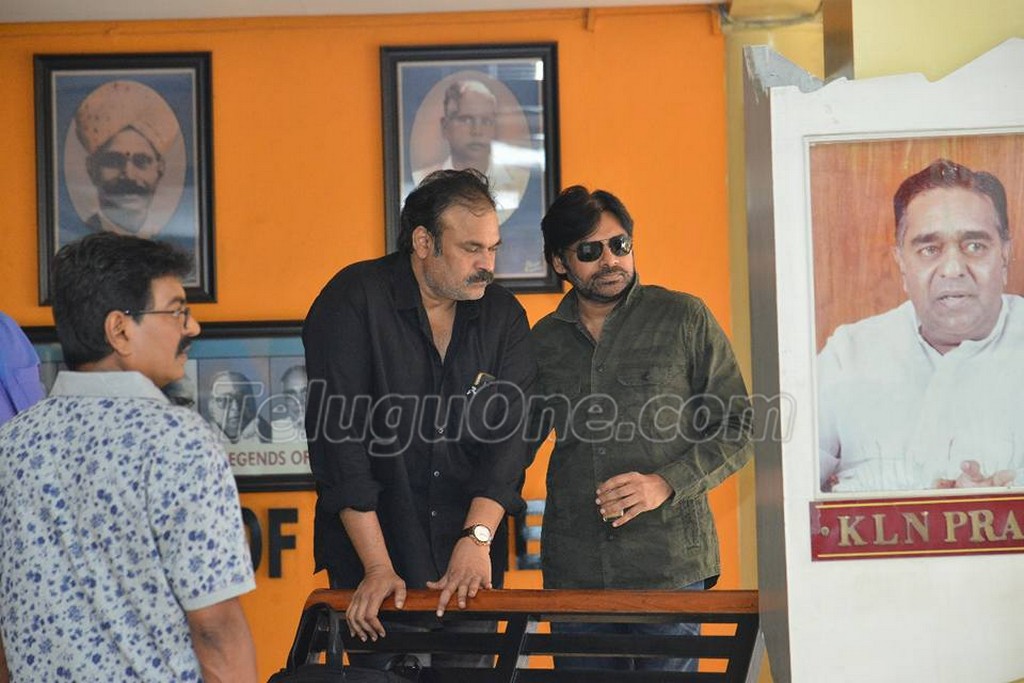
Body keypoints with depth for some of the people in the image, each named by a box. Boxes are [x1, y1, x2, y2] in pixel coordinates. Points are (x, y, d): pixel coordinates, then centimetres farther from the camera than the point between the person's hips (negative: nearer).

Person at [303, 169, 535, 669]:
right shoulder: (352, 302, -10)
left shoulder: (504, 317, 3)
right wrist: (378, 566, -20)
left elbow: (508, 432, -5)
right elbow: (337, 438, -15)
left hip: (470, 559, 4)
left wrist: (478, 536, -20)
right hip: (372, 558, -4)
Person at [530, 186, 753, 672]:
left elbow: (739, 427, 0)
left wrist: (666, 483, -14)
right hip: (573, 570, 3)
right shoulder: (544, 340, 9)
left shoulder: (684, 318, 0)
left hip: (670, 567, -3)